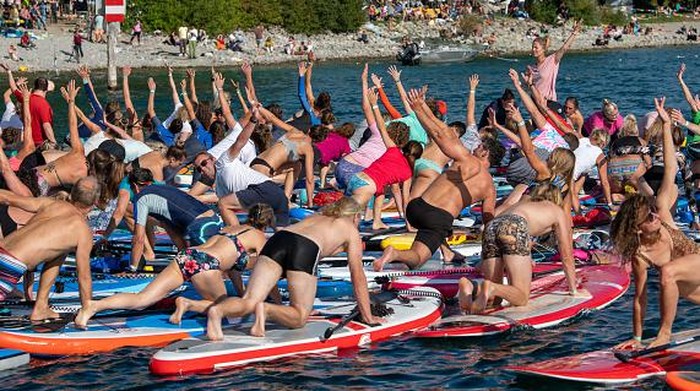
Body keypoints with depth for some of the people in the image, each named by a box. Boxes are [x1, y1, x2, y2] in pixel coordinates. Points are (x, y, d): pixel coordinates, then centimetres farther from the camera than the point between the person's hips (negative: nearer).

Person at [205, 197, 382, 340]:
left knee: (248, 302, -3)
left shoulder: (316, 216, 42)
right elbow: (358, 278, 23)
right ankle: (266, 309, -23)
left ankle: (218, 310, -35)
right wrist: (368, 317, 29)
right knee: (299, 318, 7)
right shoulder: (352, 231, 27)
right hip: (305, 250, -5)